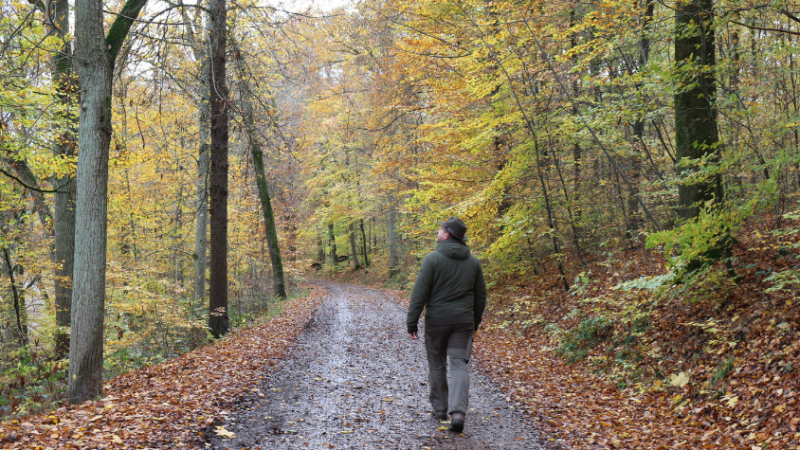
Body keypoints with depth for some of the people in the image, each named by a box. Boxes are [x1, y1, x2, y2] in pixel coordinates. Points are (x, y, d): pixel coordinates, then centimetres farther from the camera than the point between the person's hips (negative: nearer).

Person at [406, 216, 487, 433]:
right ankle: (458, 412, -15)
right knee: (460, 364, 0)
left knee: (437, 365, 13)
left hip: (436, 319, -2)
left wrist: (412, 322, -6)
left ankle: (439, 409, 23)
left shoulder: (433, 258, -9)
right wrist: (476, 322, 22)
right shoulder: (472, 261, 6)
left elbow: (420, 293, -11)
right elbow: (481, 296, 11)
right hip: (464, 320, 3)